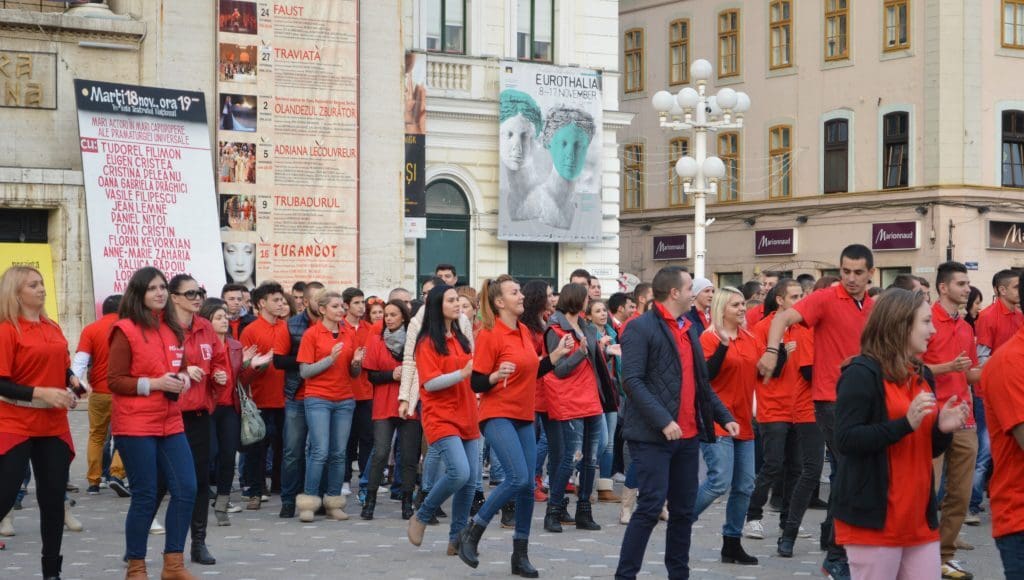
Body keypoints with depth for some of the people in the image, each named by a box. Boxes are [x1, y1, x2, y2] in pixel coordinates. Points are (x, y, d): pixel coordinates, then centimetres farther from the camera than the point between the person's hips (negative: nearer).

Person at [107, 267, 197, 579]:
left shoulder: (174, 329, 12)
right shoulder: (125, 330, -8)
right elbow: (114, 381, -10)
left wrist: (182, 379, 2)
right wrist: (154, 383, -19)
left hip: (171, 423, 6)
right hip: (135, 425, -6)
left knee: (186, 489, 0)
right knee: (145, 496, -3)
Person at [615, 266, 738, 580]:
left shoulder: (689, 330, 17)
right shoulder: (641, 328, -9)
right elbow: (633, 381, -17)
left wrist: (723, 416, 13)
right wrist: (663, 421, -24)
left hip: (688, 435, 8)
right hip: (653, 436, -8)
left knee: (684, 510, 10)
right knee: (651, 506, -10)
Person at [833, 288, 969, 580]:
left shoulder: (923, 376, 14)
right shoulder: (862, 374, -11)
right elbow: (846, 440, -19)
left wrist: (942, 429, -2)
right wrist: (905, 424, -24)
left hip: (920, 517, 8)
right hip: (873, 517, -8)